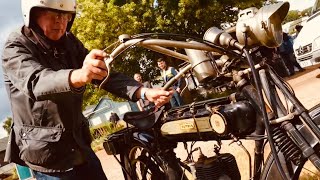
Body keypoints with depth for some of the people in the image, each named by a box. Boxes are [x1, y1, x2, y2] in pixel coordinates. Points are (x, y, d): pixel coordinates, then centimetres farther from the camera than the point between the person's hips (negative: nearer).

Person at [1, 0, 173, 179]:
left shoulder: (70, 43, 3)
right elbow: (36, 81, -33)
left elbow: (104, 74, -5)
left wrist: (144, 92, -21)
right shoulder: (16, 48, -13)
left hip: (79, 146, 5)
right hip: (47, 156, -5)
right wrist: (79, 76, -53)